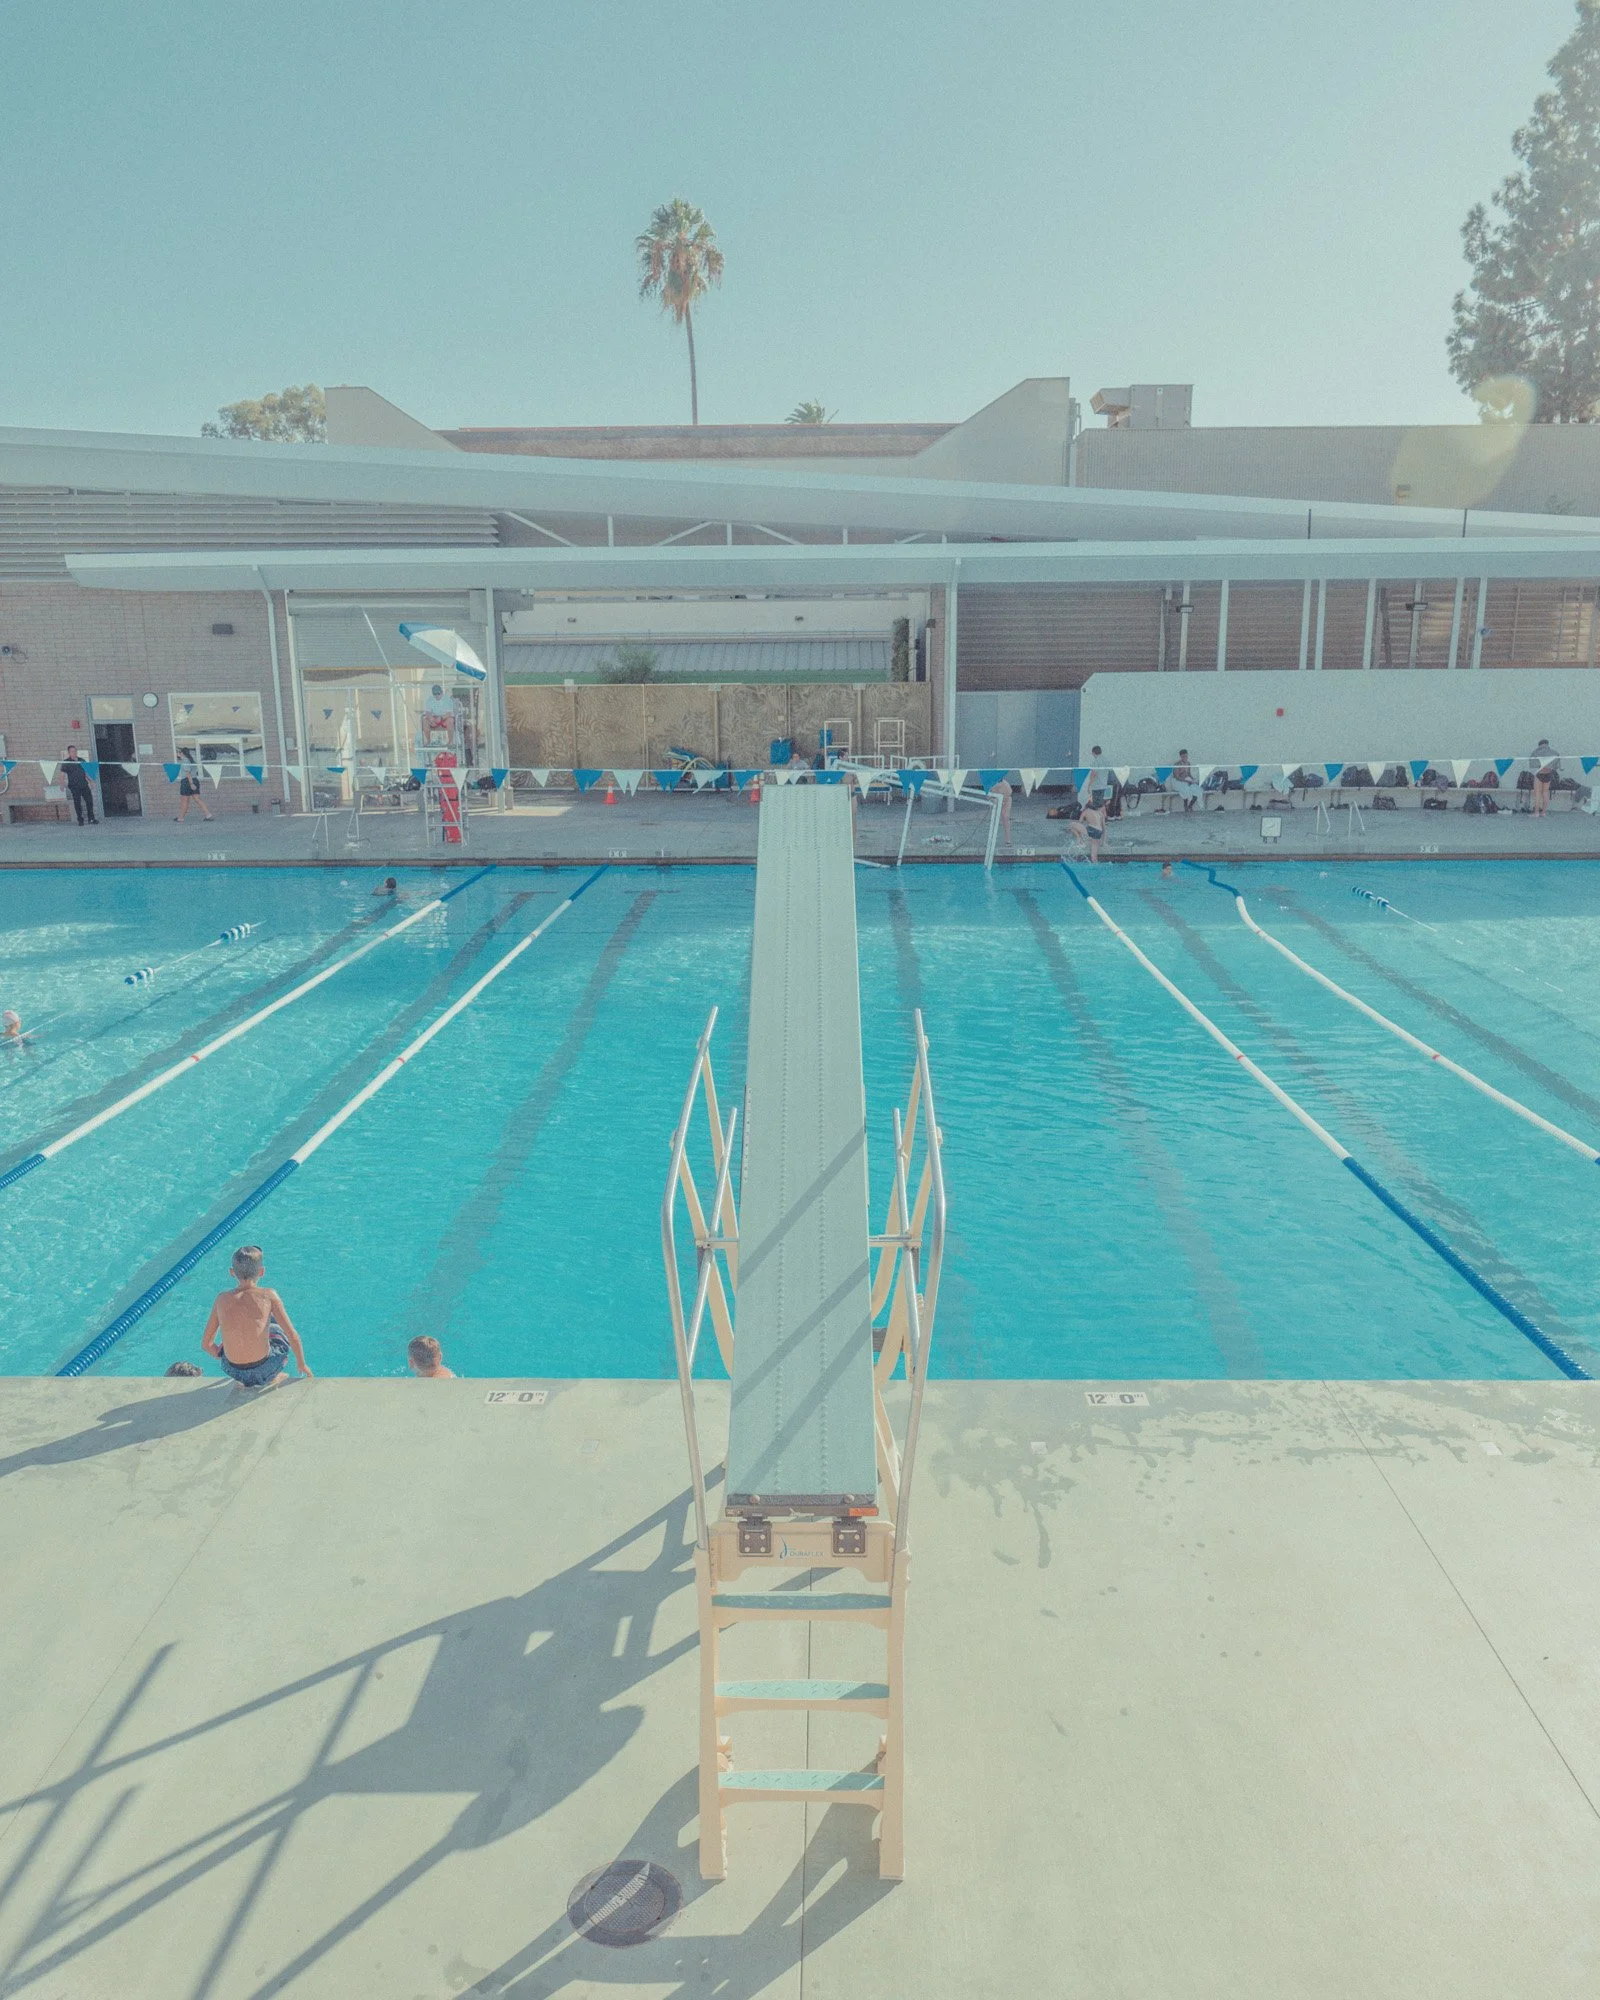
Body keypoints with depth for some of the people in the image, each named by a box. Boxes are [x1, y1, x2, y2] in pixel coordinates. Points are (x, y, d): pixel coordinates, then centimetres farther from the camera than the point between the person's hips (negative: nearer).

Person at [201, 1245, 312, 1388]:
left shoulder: (221, 1299, -4)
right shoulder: (268, 1295, -12)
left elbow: (206, 1344, 4)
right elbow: (293, 1337, -8)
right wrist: (301, 1364, 9)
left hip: (233, 1371, 3)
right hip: (264, 1371, -3)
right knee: (282, 1332, 28)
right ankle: (273, 1377, 31)